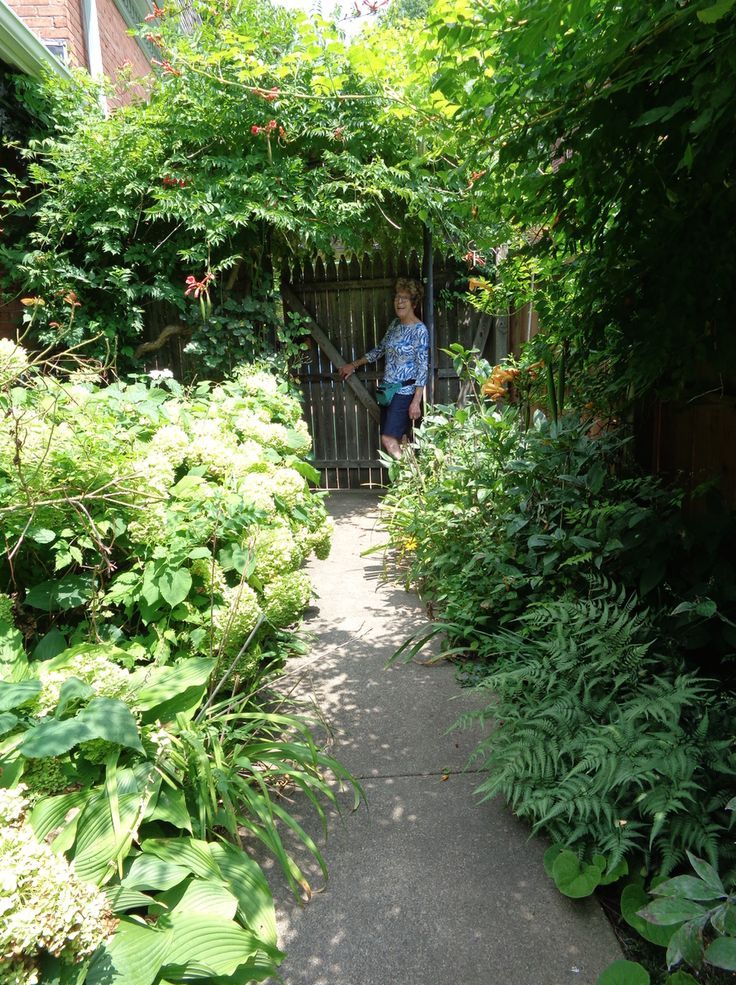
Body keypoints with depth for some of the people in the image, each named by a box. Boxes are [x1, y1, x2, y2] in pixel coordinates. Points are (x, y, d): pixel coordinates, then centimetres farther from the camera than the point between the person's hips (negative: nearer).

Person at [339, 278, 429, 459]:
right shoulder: (395, 324, 10)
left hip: (405, 393, -7)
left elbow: (423, 368, -15)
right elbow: (379, 349, 23)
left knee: (388, 440, -12)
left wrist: (416, 401, -20)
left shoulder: (420, 330, -11)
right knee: (396, 440, 6)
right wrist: (354, 365, 25)